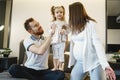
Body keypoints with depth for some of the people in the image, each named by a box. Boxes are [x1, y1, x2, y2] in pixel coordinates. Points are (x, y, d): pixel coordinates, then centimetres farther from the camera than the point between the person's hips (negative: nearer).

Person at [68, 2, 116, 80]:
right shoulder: (75, 26, 11)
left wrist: (105, 65, -29)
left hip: (93, 62, -6)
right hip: (79, 62, 6)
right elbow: (73, 44, 10)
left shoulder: (90, 24, -10)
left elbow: (97, 43, -20)